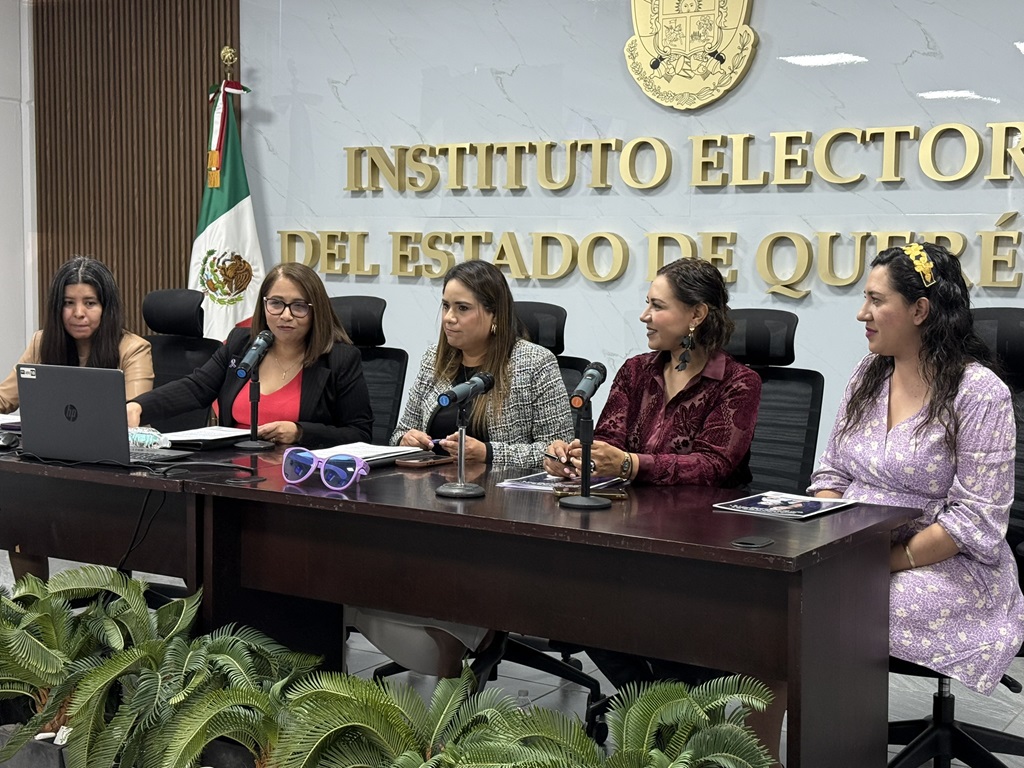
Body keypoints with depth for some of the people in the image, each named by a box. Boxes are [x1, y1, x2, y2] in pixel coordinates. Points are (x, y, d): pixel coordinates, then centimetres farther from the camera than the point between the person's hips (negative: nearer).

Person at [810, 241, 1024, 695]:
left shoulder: (979, 393, -10)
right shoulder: (868, 374, 11)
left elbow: (975, 518, -15)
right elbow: (832, 473, 14)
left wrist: (893, 560, -19)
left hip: (946, 567, -6)